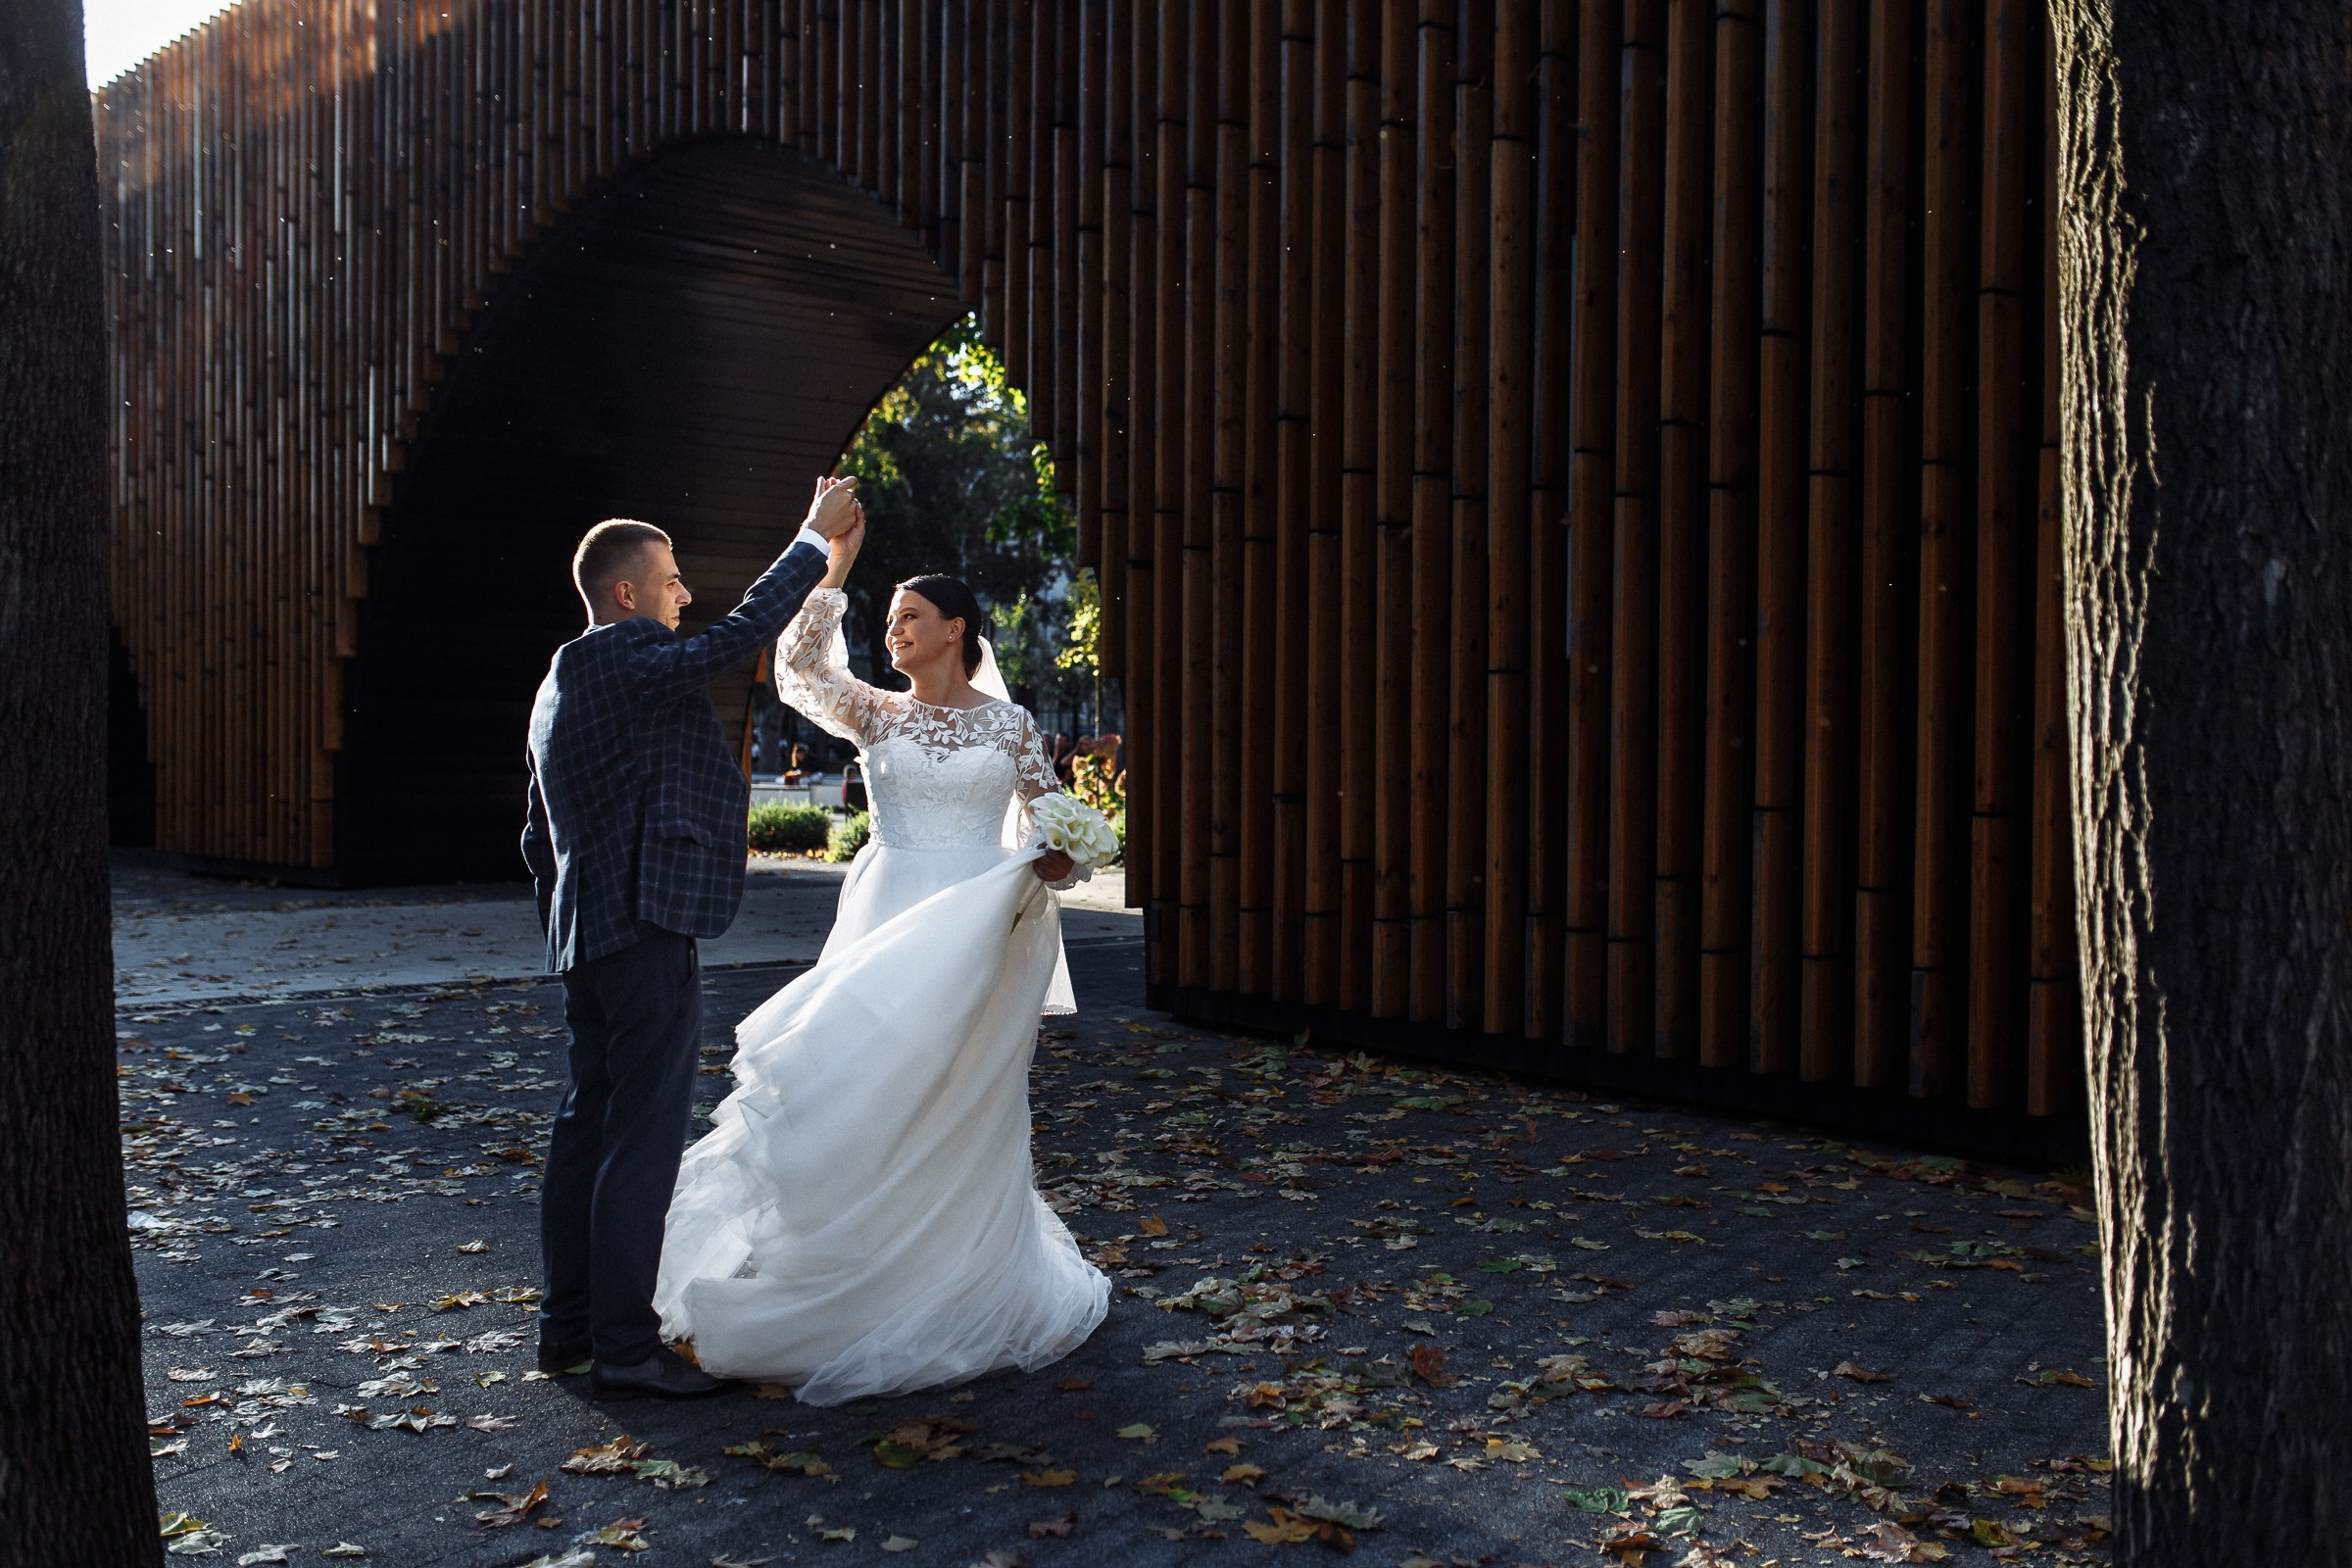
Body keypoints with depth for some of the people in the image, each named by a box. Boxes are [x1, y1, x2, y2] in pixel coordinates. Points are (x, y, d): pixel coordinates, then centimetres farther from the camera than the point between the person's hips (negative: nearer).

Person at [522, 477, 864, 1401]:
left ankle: (568, 1324, 24)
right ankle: (624, 1349, -1)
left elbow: (539, 837, 23)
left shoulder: (560, 685, 19)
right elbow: (737, 637, -25)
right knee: (643, 1140, -6)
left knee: (588, 1126, 15)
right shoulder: (628, 661, -12)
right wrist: (816, 540, -15)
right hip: (646, 929, -10)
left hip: (586, 934, 11)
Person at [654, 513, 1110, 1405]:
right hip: (886, 922, 2)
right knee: (873, 1098, -1)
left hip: (979, 930, -1)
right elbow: (800, 669, -10)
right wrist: (834, 566, -13)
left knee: (957, 1111, 2)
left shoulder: (1009, 724, 5)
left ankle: (965, 1297, 18)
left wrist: (1053, 861, -13)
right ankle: (871, 1289, 14)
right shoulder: (875, 715, 8)